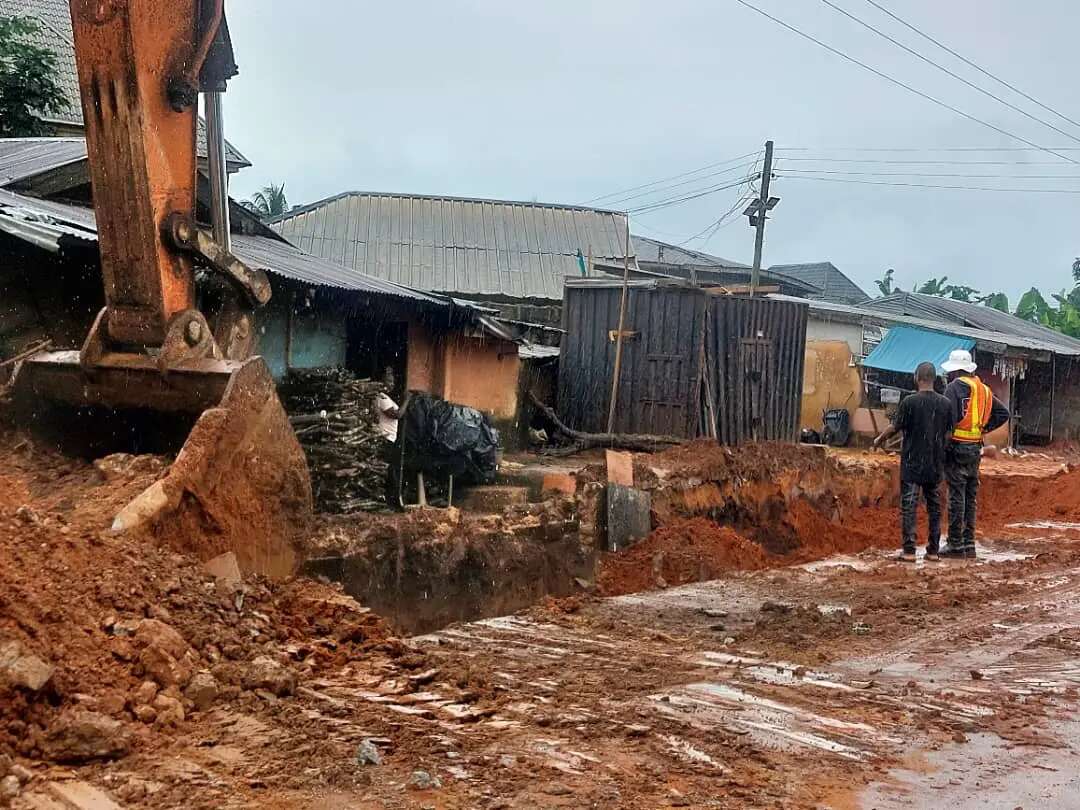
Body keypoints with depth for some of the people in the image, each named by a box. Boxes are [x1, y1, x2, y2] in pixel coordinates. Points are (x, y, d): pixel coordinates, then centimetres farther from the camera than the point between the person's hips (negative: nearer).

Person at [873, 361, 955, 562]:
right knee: (934, 507, 11)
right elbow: (949, 434, 5)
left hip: (912, 464, -4)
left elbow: (895, 427, -6)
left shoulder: (909, 402, -12)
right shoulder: (946, 403, 1)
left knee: (909, 506, 0)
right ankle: (933, 551, 13)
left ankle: (909, 550, -4)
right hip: (936, 465, 4)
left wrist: (879, 440, 13)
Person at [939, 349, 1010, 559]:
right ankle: (969, 543, 16)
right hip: (975, 449, 7)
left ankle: (956, 544, -2)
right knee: (970, 497, 12)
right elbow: (1003, 413, 17)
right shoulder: (983, 389, 13)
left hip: (956, 447, -7)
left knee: (956, 496, -4)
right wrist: (983, 428, 14)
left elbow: (949, 418, -19)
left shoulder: (955, 387, -10)